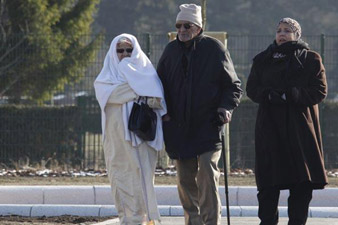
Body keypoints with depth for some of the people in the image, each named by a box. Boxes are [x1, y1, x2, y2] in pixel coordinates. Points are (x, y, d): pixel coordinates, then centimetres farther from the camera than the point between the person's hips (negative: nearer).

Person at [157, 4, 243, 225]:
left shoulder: (215, 49, -2)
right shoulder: (172, 50, 10)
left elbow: (233, 86, 3)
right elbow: (160, 84, 21)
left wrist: (226, 108, -13)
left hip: (207, 126, -4)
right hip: (178, 128, 4)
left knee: (207, 172, -14)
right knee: (185, 178, 6)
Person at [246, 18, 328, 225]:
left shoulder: (311, 60, 5)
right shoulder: (263, 60, 13)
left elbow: (319, 91, -3)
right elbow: (252, 89, 7)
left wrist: (290, 95, -15)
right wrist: (270, 95, -14)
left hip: (301, 128, -1)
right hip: (270, 128, 1)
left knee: (302, 184, -2)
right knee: (268, 183, -3)